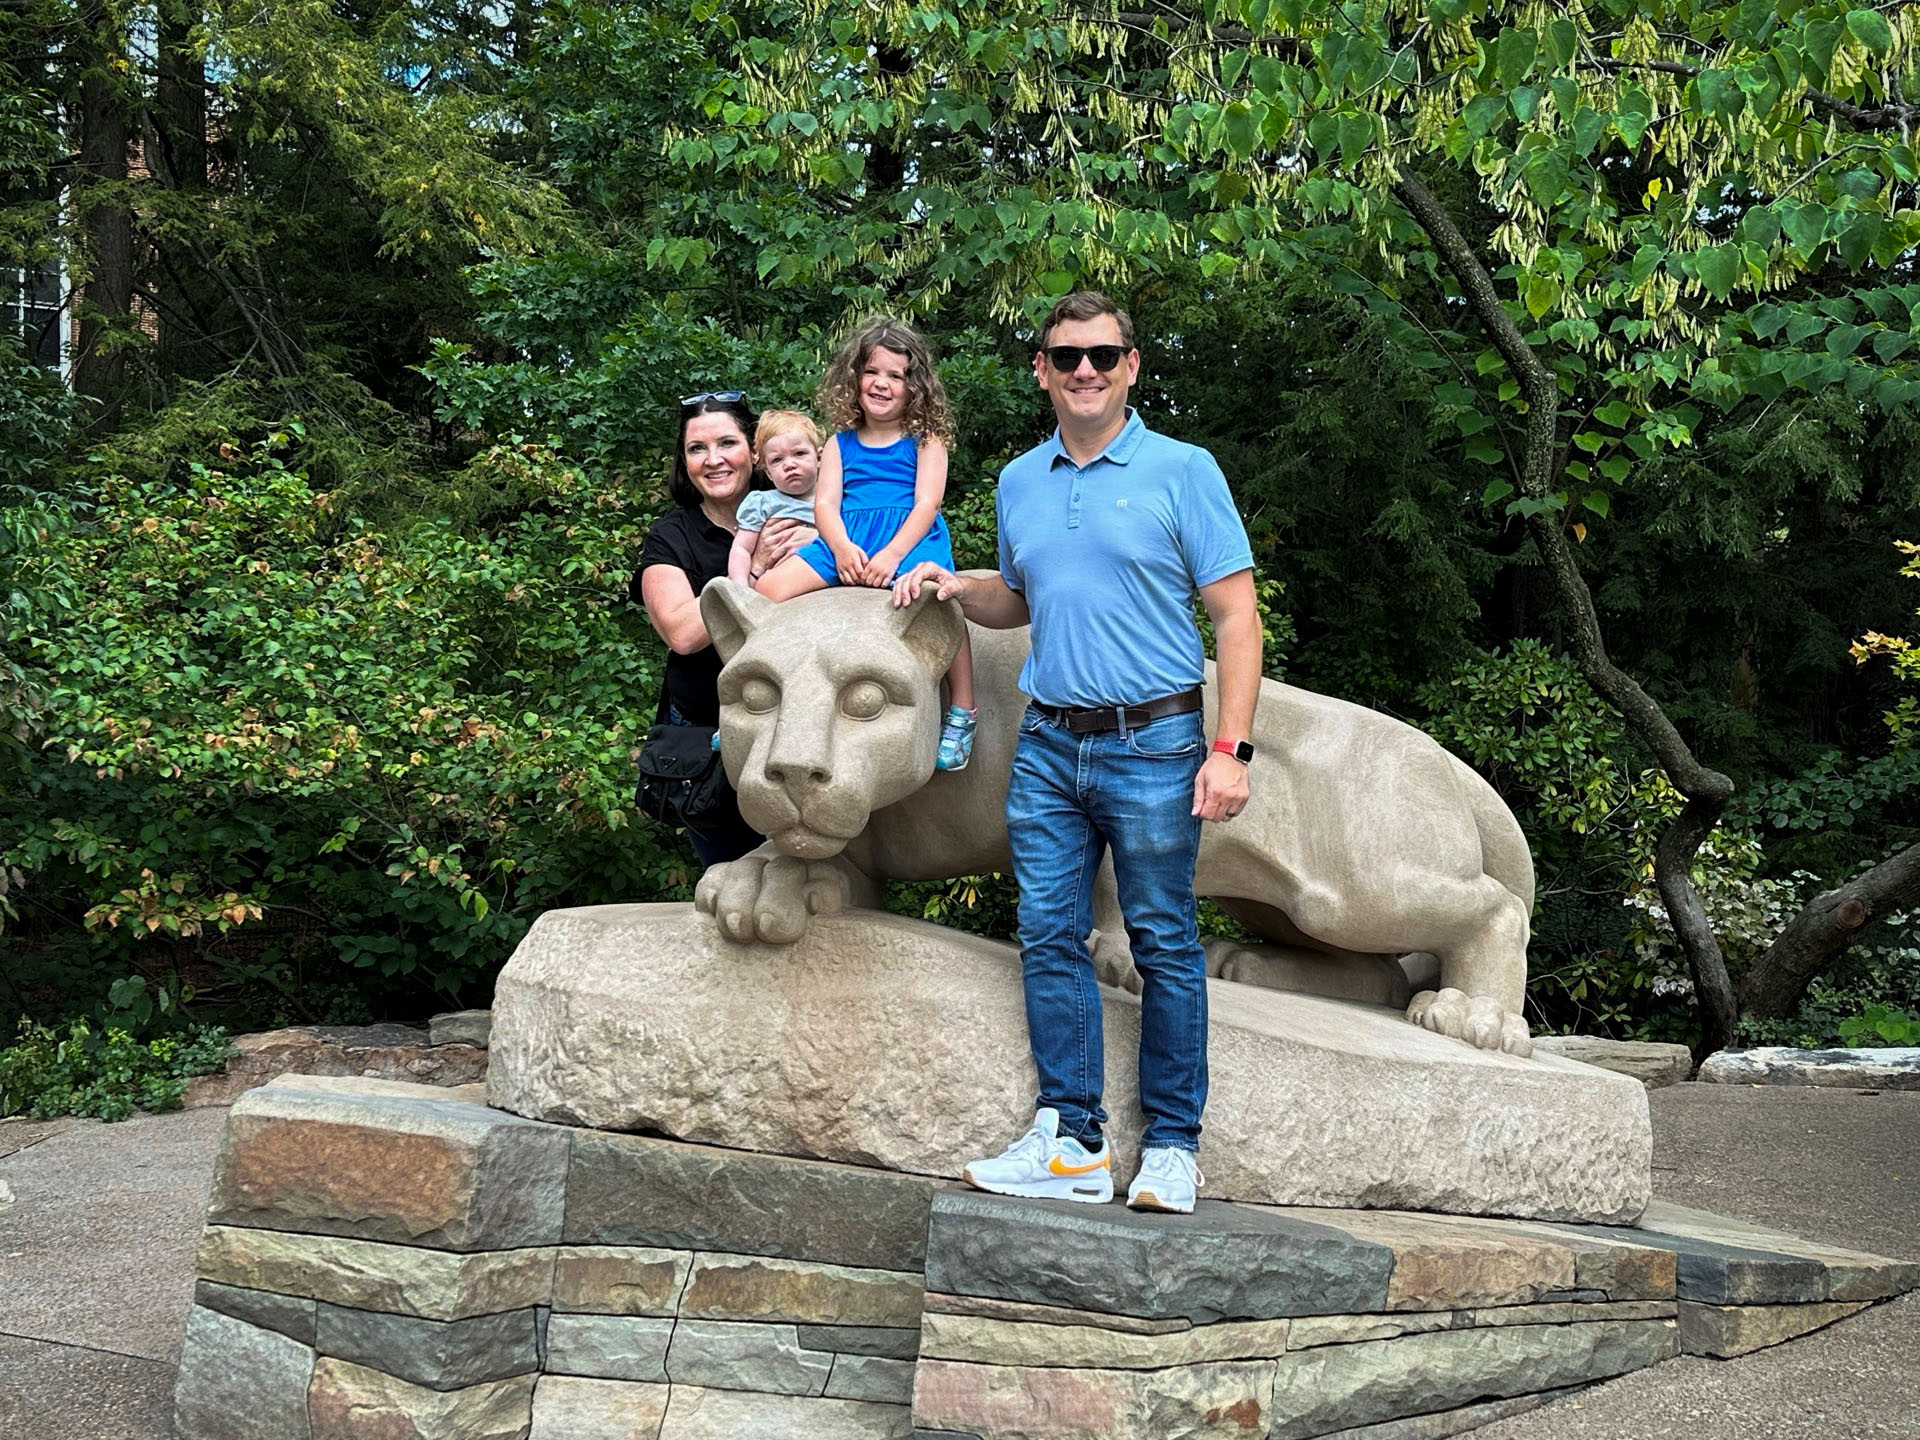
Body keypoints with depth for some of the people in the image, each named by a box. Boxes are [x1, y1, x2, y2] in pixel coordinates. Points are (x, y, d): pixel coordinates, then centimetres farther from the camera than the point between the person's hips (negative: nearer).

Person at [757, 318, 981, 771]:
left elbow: (926, 503, -2)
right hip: (846, 541, 4)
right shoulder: (841, 443, 19)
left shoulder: (925, 440, 10)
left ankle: (962, 713, -20)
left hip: (910, 538, -3)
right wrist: (842, 548, -13)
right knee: (769, 588, -15)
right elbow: (825, 503, 9)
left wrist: (891, 555, -18)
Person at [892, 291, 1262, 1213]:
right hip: (1047, 745, 5)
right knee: (1049, 938, 2)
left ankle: (1172, 1147, 8)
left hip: (1152, 743, -5)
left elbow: (1235, 617, -5)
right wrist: (956, 588, 5)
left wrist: (1230, 748, -14)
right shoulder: (1019, 482, 13)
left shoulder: (1183, 472, -3)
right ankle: (1071, 1143, 9)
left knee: (1164, 944, 1)